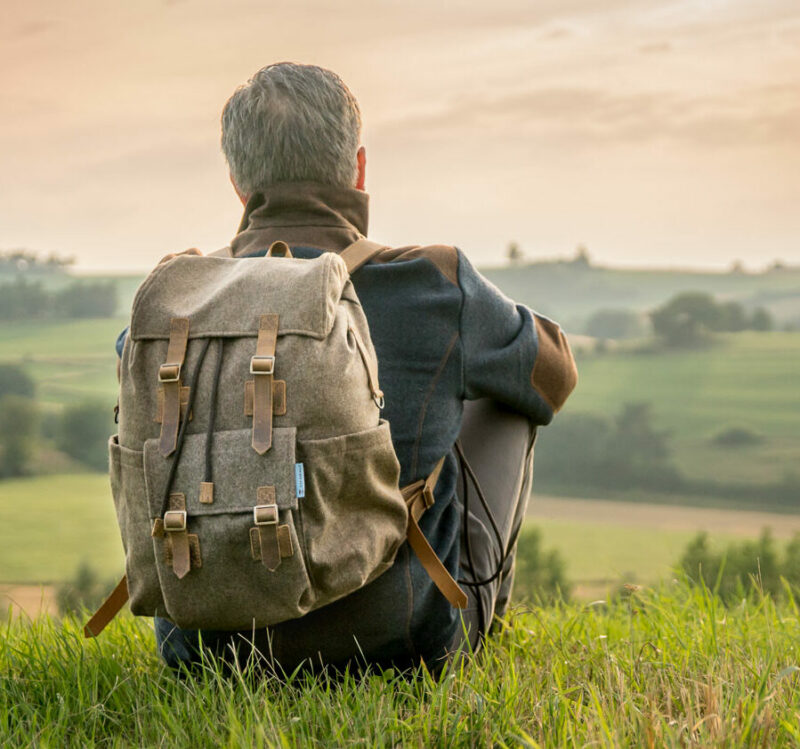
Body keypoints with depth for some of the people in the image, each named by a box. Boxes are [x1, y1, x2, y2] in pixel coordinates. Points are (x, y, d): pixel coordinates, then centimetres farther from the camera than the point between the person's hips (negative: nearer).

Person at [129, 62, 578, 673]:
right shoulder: (436, 286, -15)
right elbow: (552, 372, 8)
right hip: (405, 641, -2)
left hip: (204, 645, 3)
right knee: (506, 397, 19)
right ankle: (479, 616, 38)